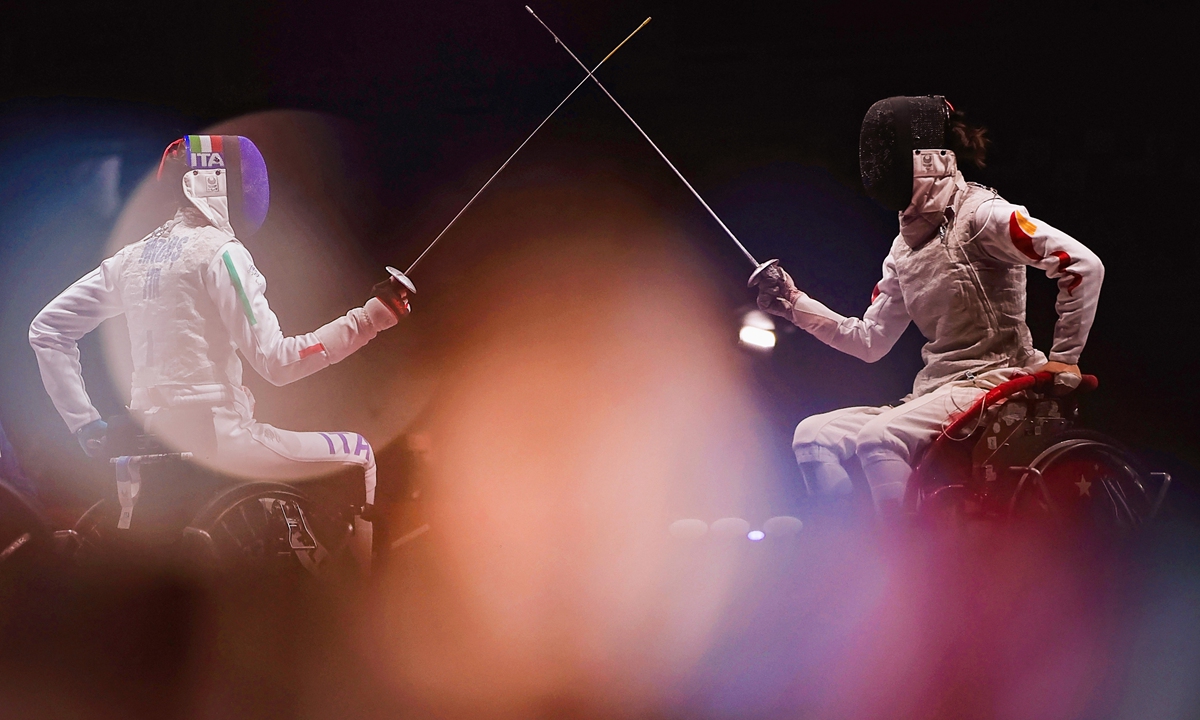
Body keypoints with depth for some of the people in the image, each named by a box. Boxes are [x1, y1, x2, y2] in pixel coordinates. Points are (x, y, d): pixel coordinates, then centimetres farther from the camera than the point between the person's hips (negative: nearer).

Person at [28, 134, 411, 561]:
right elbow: (276, 363, -15)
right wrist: (369, 319, -14)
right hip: (213, 436, -8)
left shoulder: (135, 257, 12)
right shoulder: (219, 251, -10)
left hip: (151, 440, 8)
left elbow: (46, 330, 14)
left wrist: (84, 422, 12)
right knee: (356, 454, 5)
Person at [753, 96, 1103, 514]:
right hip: (934, 391, 8)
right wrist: (794, 304, 10)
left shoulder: (978, 214, -10)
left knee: (879, 438, -30)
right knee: (813, 437, -4)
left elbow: (1083, 265, -18)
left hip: (992, 383, -8)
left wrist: (1063, 359, -16)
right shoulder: (906, 246, 15)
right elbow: (870, 342, 19)